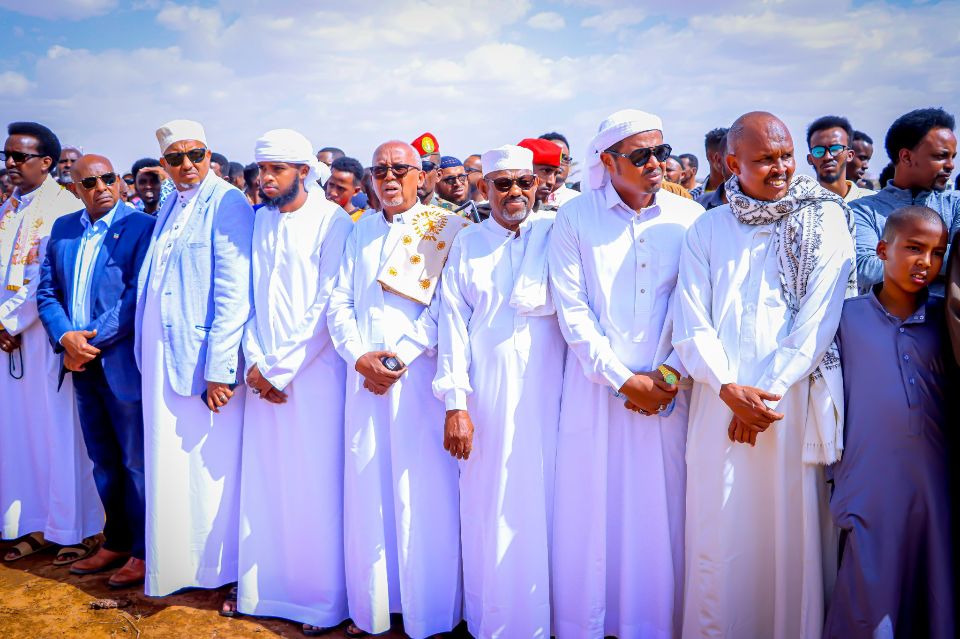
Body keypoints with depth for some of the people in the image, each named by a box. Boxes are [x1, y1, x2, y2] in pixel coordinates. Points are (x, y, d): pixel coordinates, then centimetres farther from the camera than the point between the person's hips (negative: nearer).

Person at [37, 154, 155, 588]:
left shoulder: (142, 227, -9)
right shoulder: (62, 229, 10)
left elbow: (138, 296, -15)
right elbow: (46, 291, 9)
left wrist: (92, 340, -16)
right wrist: (65, 337, -8)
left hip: (123, 364, -6)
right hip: (83, 365, 6)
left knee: (136, 462, 4)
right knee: (103, 461, 17)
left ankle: (143, 552, 17)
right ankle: (115, 544, 31)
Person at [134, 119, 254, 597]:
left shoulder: (227, 203, -9)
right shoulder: (169, 207, 16)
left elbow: (234, 292, -16)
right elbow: (151, 284, 19)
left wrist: (219, 369, -20)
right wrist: (147, 356, 11)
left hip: (203, 358, -7)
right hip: (161, 359, 7)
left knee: (209, 465, 1)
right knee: (168, 466, 14)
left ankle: (218, 570, 17)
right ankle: (174, 564, 28)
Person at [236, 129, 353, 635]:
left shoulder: (332, 222, -6)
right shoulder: (258, 221, 11)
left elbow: (327, 308, -11)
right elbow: (247, 296, 11)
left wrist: (280, 367, -10)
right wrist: (255, 361, -2)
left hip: (314, 372, -5)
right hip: (263, 377, 5)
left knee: (317, 487, 1)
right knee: (264, 484, 9)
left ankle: (325, 598, 14)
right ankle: (265, 588, 24)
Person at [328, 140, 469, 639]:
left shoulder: (446, 229, 1)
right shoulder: (360, 231, 16)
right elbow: (339, 302, 11)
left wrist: (401, 355, -15)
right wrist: (359, 355, -5)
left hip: (420, 375, -4)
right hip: (365, 376, 4)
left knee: (423, 491, -2)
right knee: (367, 489, 7)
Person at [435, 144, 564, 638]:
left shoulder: (556, 236, 8)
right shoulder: (466, 243, 9)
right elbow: (453, 322, 2)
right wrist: (455, 403, -5)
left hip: (547, 394, 0)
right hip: (485, 395, 1)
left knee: (543, 503, 1)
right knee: (488, 508, 4)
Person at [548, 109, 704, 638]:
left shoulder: (689, 217, 4)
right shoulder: (575, 217, -1)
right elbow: (572, 310, -5)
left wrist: (673, 373, -10)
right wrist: (622, 378, -9)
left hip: (666, 389, 1)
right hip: (595, 386, -1)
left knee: (660, 509, 7)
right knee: (589, 508, 6)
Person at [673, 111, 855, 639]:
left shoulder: (826, 218, 4)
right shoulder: (707, 229, 8)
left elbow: (819, 318, -4)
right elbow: (691, 323, 1)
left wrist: (767, 391, -9)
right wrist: (729, 388, -12)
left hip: (796, 400, -1)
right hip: (721, 399, 1)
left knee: (794, 530, 5)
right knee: (718, 532, 6)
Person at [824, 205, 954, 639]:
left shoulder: (942, 319, 6)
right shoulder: (849, 317, -1)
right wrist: (839, 482, 2)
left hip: (936, 488, 3)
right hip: (872, 490, -2)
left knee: (935, 600, 12)